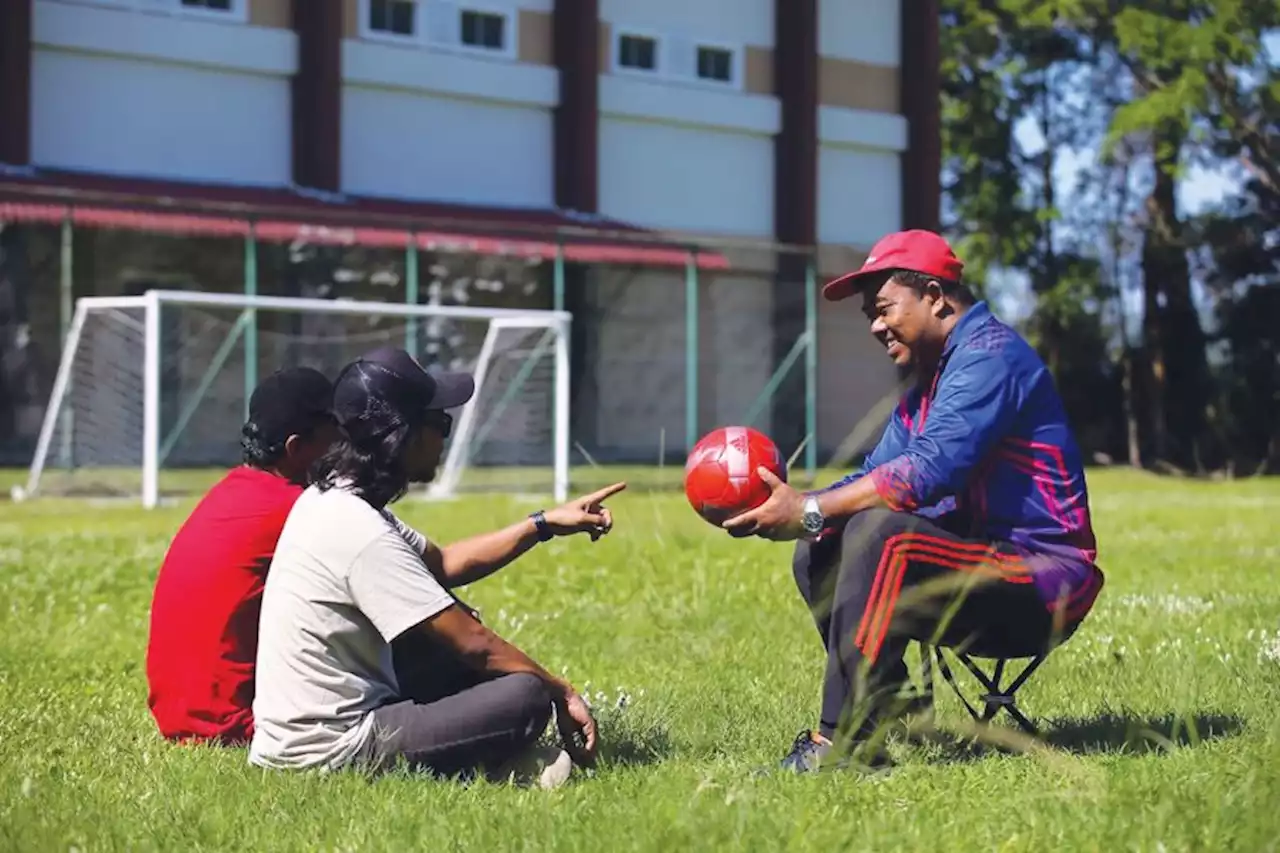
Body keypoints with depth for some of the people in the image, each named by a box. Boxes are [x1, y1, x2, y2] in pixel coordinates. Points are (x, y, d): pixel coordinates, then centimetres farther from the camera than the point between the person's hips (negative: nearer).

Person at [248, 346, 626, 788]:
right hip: (330, 753, -11)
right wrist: (562, 692, -5)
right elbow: (475, 646, -18)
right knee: (527, 694, -17)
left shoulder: (331, 499, 8)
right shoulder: (362, 534, -22)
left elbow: (442, 564, 22)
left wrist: (544, 524, 19)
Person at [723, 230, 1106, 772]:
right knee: (819, 554, 7)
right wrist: (786, 510, -6)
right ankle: (876, 711, -4)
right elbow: (871, 478, 13)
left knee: (880, 531, -29)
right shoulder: (925, 387, 19)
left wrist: (809, 510, -23)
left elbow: (930, 469, -26)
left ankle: (845, 743, -29)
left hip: (1043, 582, -10)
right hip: (988, 571, 10)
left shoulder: (989, 355, -13)